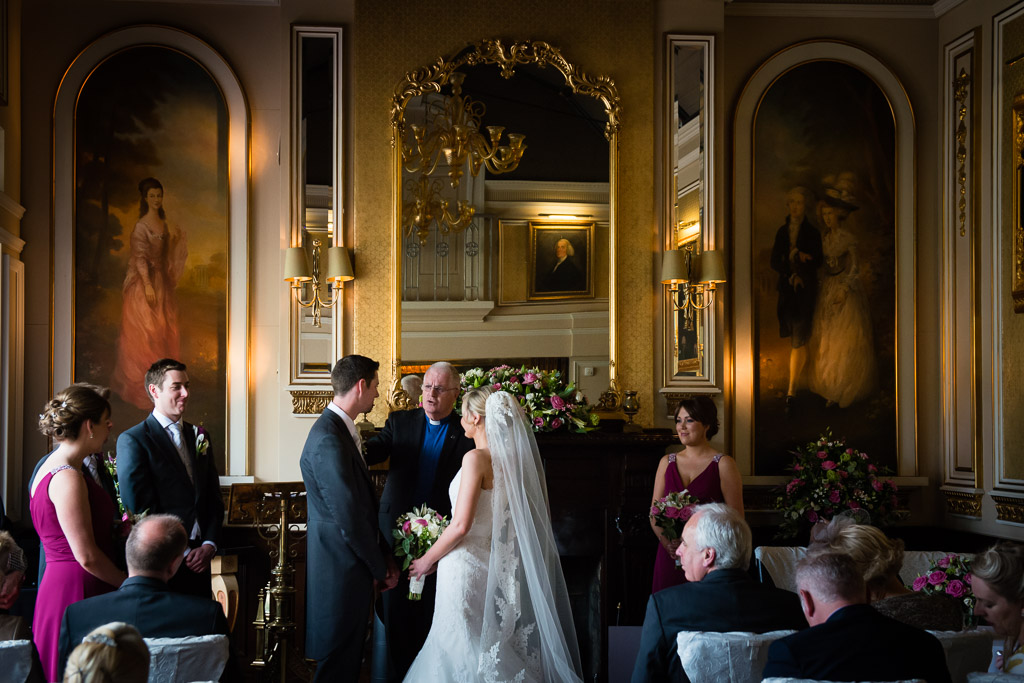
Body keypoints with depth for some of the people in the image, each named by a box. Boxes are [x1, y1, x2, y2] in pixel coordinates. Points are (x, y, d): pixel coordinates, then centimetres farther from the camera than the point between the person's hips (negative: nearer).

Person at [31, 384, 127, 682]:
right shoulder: (68, 478, -17)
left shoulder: (52, 468, 14)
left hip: (61, 586, 10)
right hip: (76, 593, -10)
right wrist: (128, 583, -5)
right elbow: (87, 556, -19)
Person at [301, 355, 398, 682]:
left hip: (354, 566, 10)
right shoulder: (329, 440, -21)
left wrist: (385, 554, 9)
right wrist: (381, 568, -10)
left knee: (349, 656, 18)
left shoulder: (341, 430, 11)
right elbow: (349, 518, -21)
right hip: (342, 569, -10)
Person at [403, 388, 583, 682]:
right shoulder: (508, 458, 7)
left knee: (461, 656, 1)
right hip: (492, 566, 8)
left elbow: (461, 525, -19)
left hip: (466, 567, -8)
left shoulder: (476, 458, -15)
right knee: (487, 651, 14)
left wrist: (428, 559, -5)